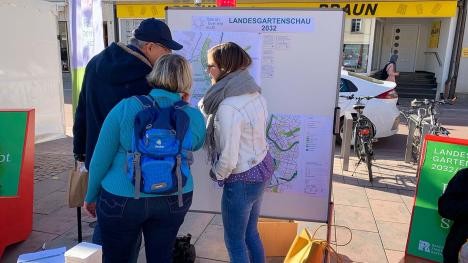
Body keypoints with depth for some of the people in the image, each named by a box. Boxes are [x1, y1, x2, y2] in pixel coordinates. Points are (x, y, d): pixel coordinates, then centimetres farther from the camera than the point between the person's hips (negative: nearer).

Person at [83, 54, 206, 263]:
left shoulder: (125, 108, -13)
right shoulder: (194, 117, -7)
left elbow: (101, 158, -7)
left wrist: (91, 196, 8)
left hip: (122, 199, -2)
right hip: (173, 200, 2)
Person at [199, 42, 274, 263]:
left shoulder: (228, 108, -26)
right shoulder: (255, 94, 0)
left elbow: (229, 159, -23)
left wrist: (217, 174, -3)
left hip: (242, 180, -8)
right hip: (262, 169, 8)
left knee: (234, 241, 12)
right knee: (250, 232, 24)